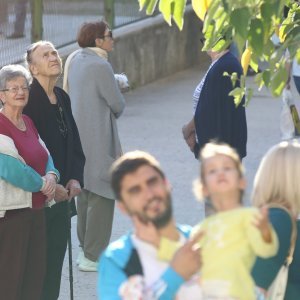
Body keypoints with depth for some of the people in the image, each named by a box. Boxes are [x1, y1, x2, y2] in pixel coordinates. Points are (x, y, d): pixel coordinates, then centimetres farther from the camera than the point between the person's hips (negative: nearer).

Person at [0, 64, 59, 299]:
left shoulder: (28, 123, 14)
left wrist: (51, 175, -7)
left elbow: (44, 155, 15)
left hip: (36, 209, 9)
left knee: (35, 273, 12)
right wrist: (44, 184, -11)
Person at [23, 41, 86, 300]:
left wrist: (75, 178, 2)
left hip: (62, 194, 7)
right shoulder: (28, 99, -15)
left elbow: (74, 142, 16)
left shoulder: (62, 98, 10)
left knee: (56, 258, 12)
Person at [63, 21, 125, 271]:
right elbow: (118, 105, -14)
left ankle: (85, 249, 26)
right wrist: (116, 110, 9)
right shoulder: (100, 66, -19)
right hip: (98, 138, -9)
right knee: (102, 195, -3)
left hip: (78, 135, 9)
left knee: (85, 192, 18)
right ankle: (92, 257, 0)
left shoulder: (75, 60, 7)